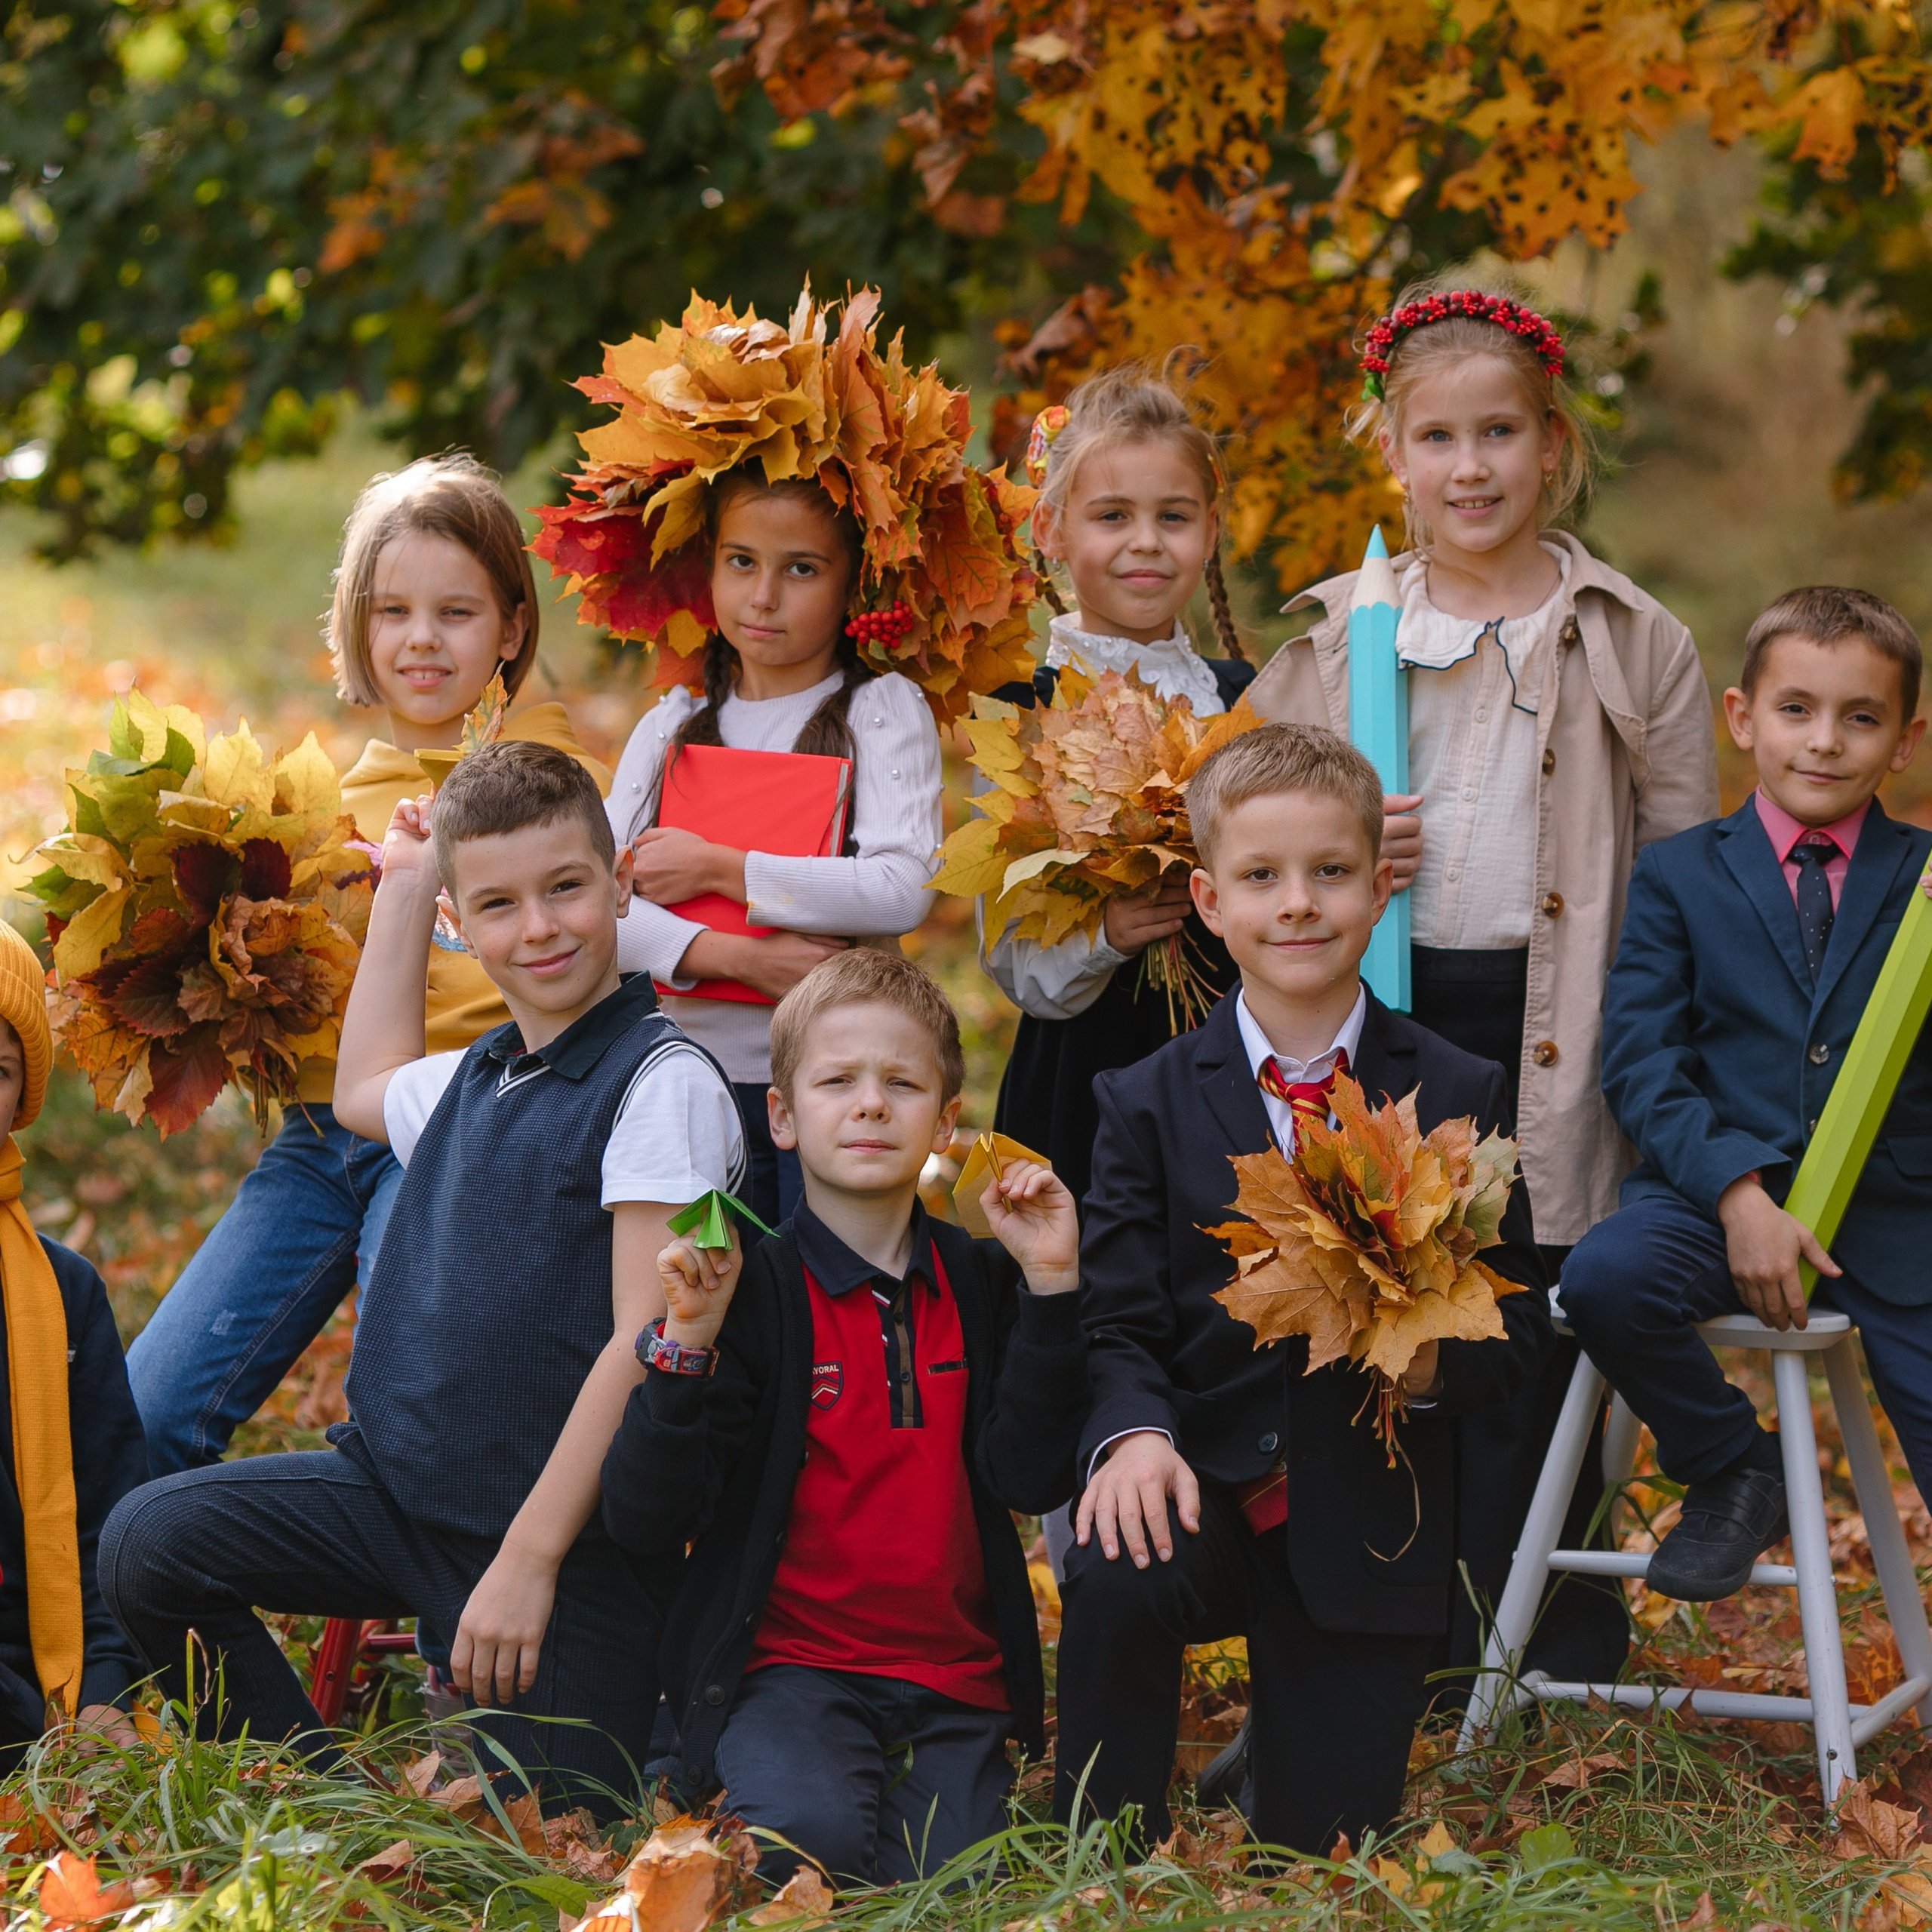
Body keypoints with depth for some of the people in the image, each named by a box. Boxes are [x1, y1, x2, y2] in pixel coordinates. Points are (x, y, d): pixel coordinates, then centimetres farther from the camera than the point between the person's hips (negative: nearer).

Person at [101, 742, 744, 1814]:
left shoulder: (663, 1083, -12)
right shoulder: (477, 1078, 12)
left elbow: (646, 1343, -17)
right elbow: (365, 1090, 38)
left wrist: (527, 1560, -19)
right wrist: (400, 888, 32)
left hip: (563, 1525, -7)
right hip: (391, 1483, 7)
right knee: (148, 1543, -9)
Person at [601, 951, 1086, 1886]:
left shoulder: (978, 1284, 9)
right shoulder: (750, 1291, -2)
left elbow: (1029, 1481, -4)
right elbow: (645, 1525, -7)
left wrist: (1049, 1290, -8)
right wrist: (688, 1347, -20)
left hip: (955, 1682, 4)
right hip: (791, 1665, -4)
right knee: (813, 1835, -33)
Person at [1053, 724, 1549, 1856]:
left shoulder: (1459, 1098, 2)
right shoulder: (1149, 1104, 2)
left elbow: (1520, 1326, 3)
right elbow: (1118, 1323, -3)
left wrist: (1432, 1363, -19)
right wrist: (1135, 1432, -24)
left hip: (1369, 1519, 1)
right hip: (1204, 1484, -1)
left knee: (1328, 1843, 0)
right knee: (1115, 1581, -35)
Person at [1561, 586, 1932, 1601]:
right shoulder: (1678, 875, 7)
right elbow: (1639, 1061, -4)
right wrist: (1739, 1194, -18)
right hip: (1715, 1193, -1)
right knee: (1605, 1278, -30)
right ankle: (1732, 1473, -3)